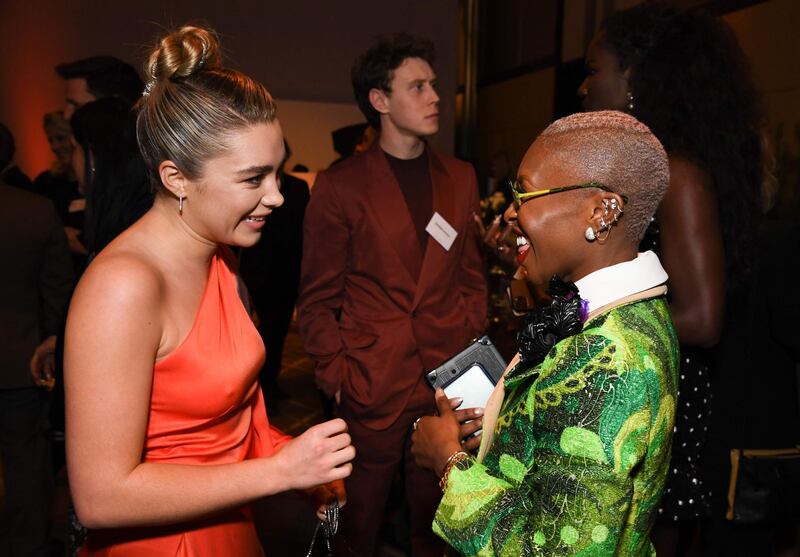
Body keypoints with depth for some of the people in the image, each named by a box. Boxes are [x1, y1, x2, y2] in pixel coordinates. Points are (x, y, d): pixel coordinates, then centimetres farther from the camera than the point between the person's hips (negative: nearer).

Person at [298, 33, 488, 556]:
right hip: (371, 388, -3)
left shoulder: (460, 178, 7)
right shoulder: (339, 186, -4)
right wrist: (335, 377, -6)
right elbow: (318, 299, -1)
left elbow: (472, 275, 12)